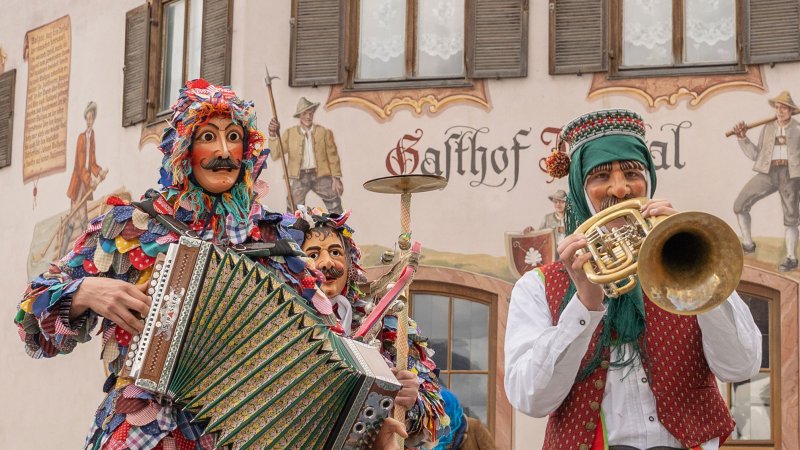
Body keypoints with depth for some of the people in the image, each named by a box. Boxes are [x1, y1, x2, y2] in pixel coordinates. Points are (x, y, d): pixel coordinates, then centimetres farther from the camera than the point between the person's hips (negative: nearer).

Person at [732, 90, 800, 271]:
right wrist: (743, 138, 1)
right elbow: (756, 155, 11)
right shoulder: (767, 129, 13)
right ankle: (748, 244, 10)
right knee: (740, 205, -3)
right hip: (768, 173, 3)